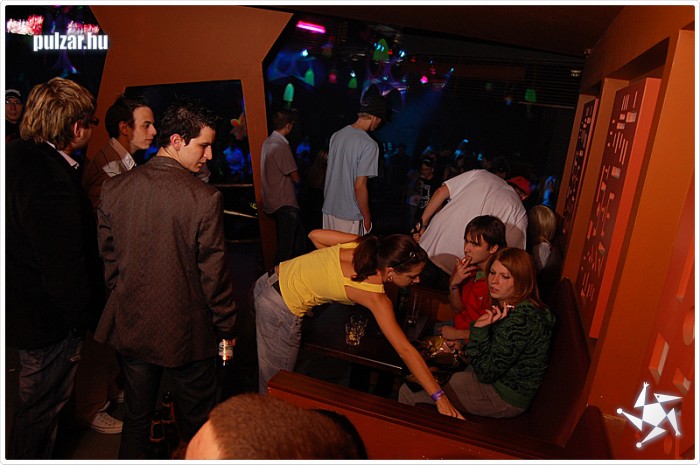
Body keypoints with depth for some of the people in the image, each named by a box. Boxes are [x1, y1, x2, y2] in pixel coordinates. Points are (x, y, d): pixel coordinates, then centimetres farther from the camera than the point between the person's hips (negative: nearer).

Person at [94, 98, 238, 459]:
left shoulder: (114, 188, -7)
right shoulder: (205, 198, -23)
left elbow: (108, 258, 3)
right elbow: (214, 273, -17)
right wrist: (226, 328, -3)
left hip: (131, 325, 5)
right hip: (187, 331, -5)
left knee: (136, 416, 25)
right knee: (194, 422, 17)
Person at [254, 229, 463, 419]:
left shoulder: (362, 244, -10)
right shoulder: (375, 298, -26)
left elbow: (315, 235, -1)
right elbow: (405, 350, -25)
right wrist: (440, 397, -21)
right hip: (280, 310, -8)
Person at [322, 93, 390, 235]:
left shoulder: (336, 135, 4)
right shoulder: (369, 145, -18)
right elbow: (359, 186, -20)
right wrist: (367, 217, -7)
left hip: (328, 209, 7)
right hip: (350, 217, -7)